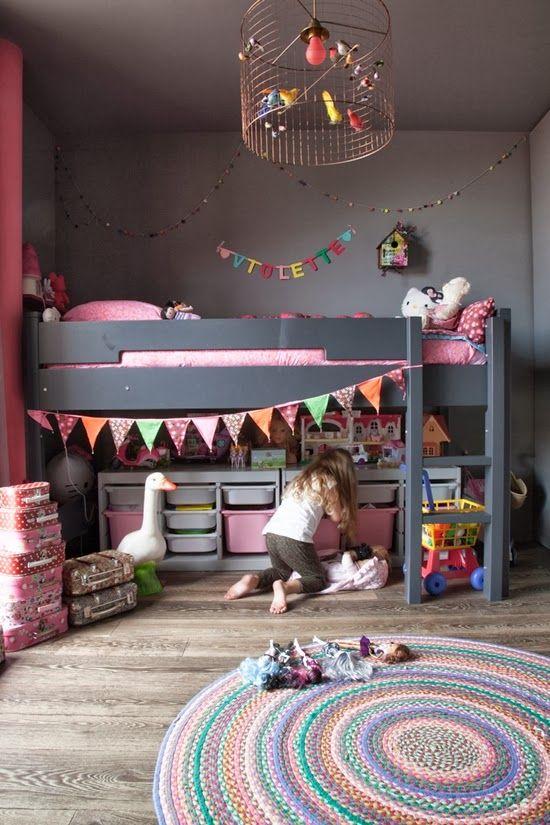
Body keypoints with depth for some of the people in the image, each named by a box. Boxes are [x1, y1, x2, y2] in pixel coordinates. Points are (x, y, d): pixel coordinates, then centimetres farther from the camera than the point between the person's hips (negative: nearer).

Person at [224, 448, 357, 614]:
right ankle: (285, 587, -18)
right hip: (294, 538, -7)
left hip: (271, 533, 7)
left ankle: (253, 579, 3)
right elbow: (336, 517, 12)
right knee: (318, 579, 10)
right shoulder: (328, 482, 4)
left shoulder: (304, 478, 25)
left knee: (283, 571, 30)